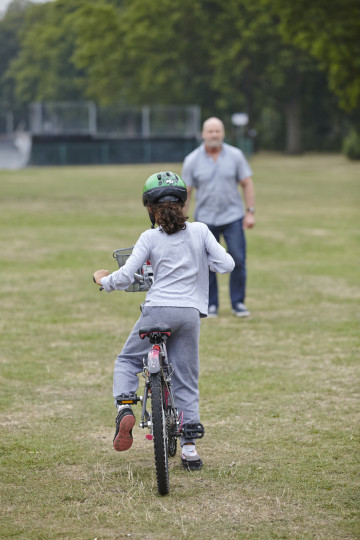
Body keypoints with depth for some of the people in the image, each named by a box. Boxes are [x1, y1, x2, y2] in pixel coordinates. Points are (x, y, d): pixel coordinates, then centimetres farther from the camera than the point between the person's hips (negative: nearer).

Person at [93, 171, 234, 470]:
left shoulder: (150, 238, 0)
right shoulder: (200, 231, 6)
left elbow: (125, 277, -6)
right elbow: (226, 264, 1)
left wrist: (103, 280, 13)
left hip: (158, 310, -2)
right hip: (191, 313, 2)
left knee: (127, 361, 19)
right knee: (186, 381, 11)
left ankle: (124, 409, -8)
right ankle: (189, 446, 6)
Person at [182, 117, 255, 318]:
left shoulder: (235, 156, 1)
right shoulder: (192, 161, -1)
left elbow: (247, 184, 5)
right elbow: (185, 193, 2)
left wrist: (250, 212, -2)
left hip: (233, 217, 0)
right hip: (205, 219, 0)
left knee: (238, 260, -5)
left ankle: (238, 303, 7)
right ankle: (211, 305, 12)